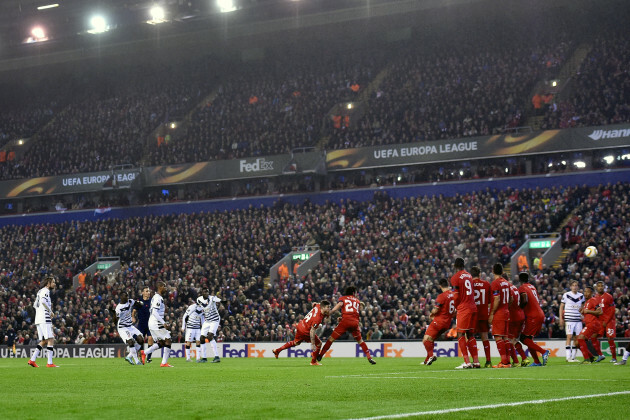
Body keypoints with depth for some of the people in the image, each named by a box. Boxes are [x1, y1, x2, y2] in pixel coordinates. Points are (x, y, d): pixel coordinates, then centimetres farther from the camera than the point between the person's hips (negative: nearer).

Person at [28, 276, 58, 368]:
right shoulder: (45, 291, -7)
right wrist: (50, 311, -15)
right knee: (50, 340, -10)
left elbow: (35, 305, 28)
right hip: (44, 319, -10)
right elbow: (43, 301, -25)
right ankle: (50, 363, -13)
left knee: (43, 341, 11)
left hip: (38, 319, 10)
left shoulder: (40, 291, 22)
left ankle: (32, 360, 6)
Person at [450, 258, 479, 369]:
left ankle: (467, 362, -11)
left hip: (463, 309, -7)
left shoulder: (455, 278, -7)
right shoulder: (469, 275, 13)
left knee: (460, 335, -3)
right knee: (471, 335, 13)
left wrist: (457, 307, 9)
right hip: (473, 307, 7)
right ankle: (476, 361, 12)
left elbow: (456, 296, -9)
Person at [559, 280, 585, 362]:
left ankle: (573, 357, 10)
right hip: (569, 319, -4)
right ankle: (568, 357, -12)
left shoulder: (581, 296, 11)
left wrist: (583, 316, 11)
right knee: (569, 337, -11)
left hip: (578, 319, 4)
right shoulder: (566, 295, 0)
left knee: (577, 338, 2)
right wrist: (561, 318, -2)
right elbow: (561, 307, 4)